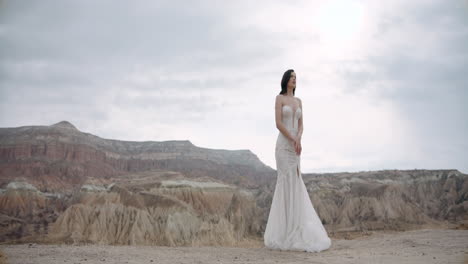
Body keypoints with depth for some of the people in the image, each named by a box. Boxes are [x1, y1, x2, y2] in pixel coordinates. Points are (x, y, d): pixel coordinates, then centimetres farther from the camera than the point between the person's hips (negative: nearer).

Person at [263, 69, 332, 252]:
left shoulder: (298, 101, 18)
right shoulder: (279, 98, -2)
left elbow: (301, 125, 10)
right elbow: (278, 123, -12)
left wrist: (298, 140, -11)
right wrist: (293, 141, -15)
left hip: (295, 146, 7)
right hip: (283, 145, -7)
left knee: (294, 184, 5)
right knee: (286, 183, -10)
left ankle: (292, 229, 13)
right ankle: (286, 231, -5)